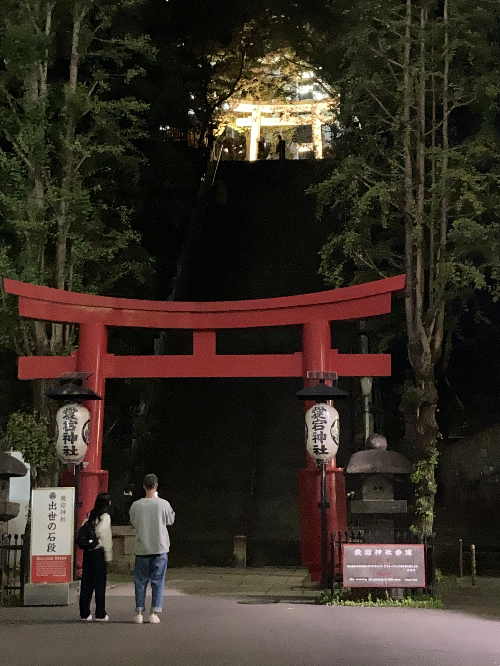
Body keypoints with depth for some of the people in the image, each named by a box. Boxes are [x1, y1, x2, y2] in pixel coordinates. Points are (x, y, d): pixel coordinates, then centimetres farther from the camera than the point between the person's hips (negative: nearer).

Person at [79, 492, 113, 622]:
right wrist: (109, 554, -10)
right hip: (99, 551, -6)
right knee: (100, 583, 1)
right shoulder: (105, 517, -7)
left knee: (86, 582, 8)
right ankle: (100, 614, 4)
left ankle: (84, 613, 11)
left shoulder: (89, 515, 10)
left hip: (87, 551, 6)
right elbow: (104, 534, -14)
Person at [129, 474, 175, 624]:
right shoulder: (163, 504, -9)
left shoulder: (136, 505, -5)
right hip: (160, 548, -1)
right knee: (157, 581, 7)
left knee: (140, 581, 10)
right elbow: (170, 520, 8)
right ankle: (154, 613, 5)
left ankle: (139, 613, 10)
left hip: (142, 549, 1)